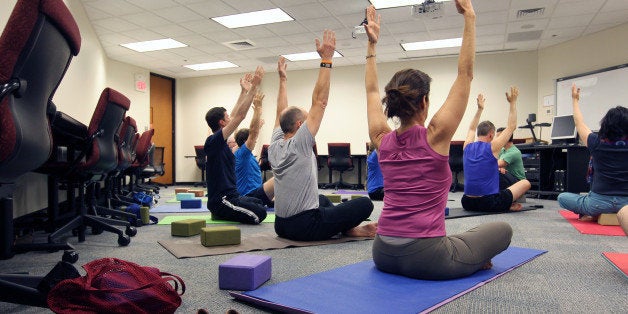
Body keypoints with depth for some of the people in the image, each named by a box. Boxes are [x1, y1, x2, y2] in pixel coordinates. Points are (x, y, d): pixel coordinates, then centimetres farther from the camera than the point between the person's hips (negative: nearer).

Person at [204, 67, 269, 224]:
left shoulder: (219, 142, 11)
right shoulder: (214, 141, -16)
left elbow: (235, 115, 20)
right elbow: (240, 115, -22)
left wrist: (244, 91, 22)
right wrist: (254, 86, -21)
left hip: (230, 195, 11)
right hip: (221, 199, -11)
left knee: (260, 203, 27)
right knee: (259, 214, -23)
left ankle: (220, 212, 15)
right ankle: (220, 214, -4)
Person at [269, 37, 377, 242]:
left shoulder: (274, 146, 4)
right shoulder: (299, 144, -17)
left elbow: (281, 113, 20)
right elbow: (319, 102, -18)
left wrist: (282, 80, 27)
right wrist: (326, 60, -15)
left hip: (282, 226, 9)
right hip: (306, 228, -9)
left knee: (323, 201, 38)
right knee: (365, 204, -6)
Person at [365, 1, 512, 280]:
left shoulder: (382, 140, 2)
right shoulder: (435, 136, -11)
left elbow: (372, 91, 17)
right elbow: (465, 74, -5)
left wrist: (372, 43, 21)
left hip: (383, 255, 5)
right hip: (425, 258, -4)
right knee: (502, 229, 18)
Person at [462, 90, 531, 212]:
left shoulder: (467, 147, 6)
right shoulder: (491, 148, -8)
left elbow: (472, 129, 28)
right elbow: (511, 126, 2)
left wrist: (480, 109, 33)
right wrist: (513, 102, 9)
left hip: (467, 203, 5)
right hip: (490, 204, -5)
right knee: (526, 183, 12)